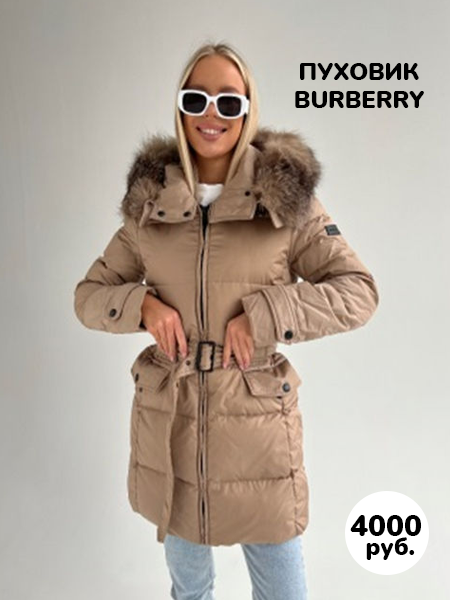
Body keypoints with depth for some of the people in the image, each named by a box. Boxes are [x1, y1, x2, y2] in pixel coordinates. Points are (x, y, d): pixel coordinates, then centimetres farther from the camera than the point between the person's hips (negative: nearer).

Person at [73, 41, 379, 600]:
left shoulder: (287, 198, -7)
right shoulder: (149, 203, 0)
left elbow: (359, 291, -7)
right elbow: (89, 295, 6)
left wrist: (264, 315, -20)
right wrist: (143, 304, -14)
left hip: (258, 424, -2)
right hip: (168, 422, 3)